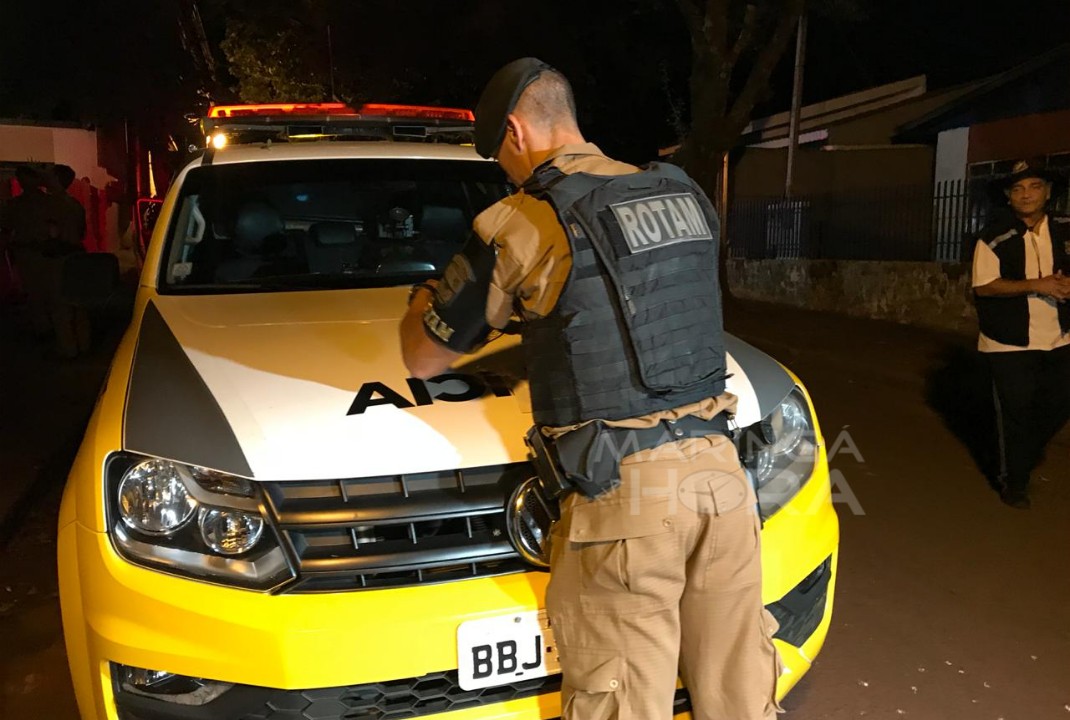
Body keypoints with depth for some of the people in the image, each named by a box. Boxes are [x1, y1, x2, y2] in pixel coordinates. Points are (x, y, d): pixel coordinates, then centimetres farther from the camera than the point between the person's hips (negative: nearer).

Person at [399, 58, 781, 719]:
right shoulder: (685, 195, 13)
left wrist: (423, 303, 27)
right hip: (720, 467, 7)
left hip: (623, 491, -6)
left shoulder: (523, 224, -6)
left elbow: (423, 359, 4)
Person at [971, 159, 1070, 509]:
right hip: (1010, 344, -4)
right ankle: (1013, 480, 24)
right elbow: (983, 286, -14)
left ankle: (1025, 458, 40)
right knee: (1015, 412, 5)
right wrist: (1036, 285, -21)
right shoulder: (994, 236, -10)